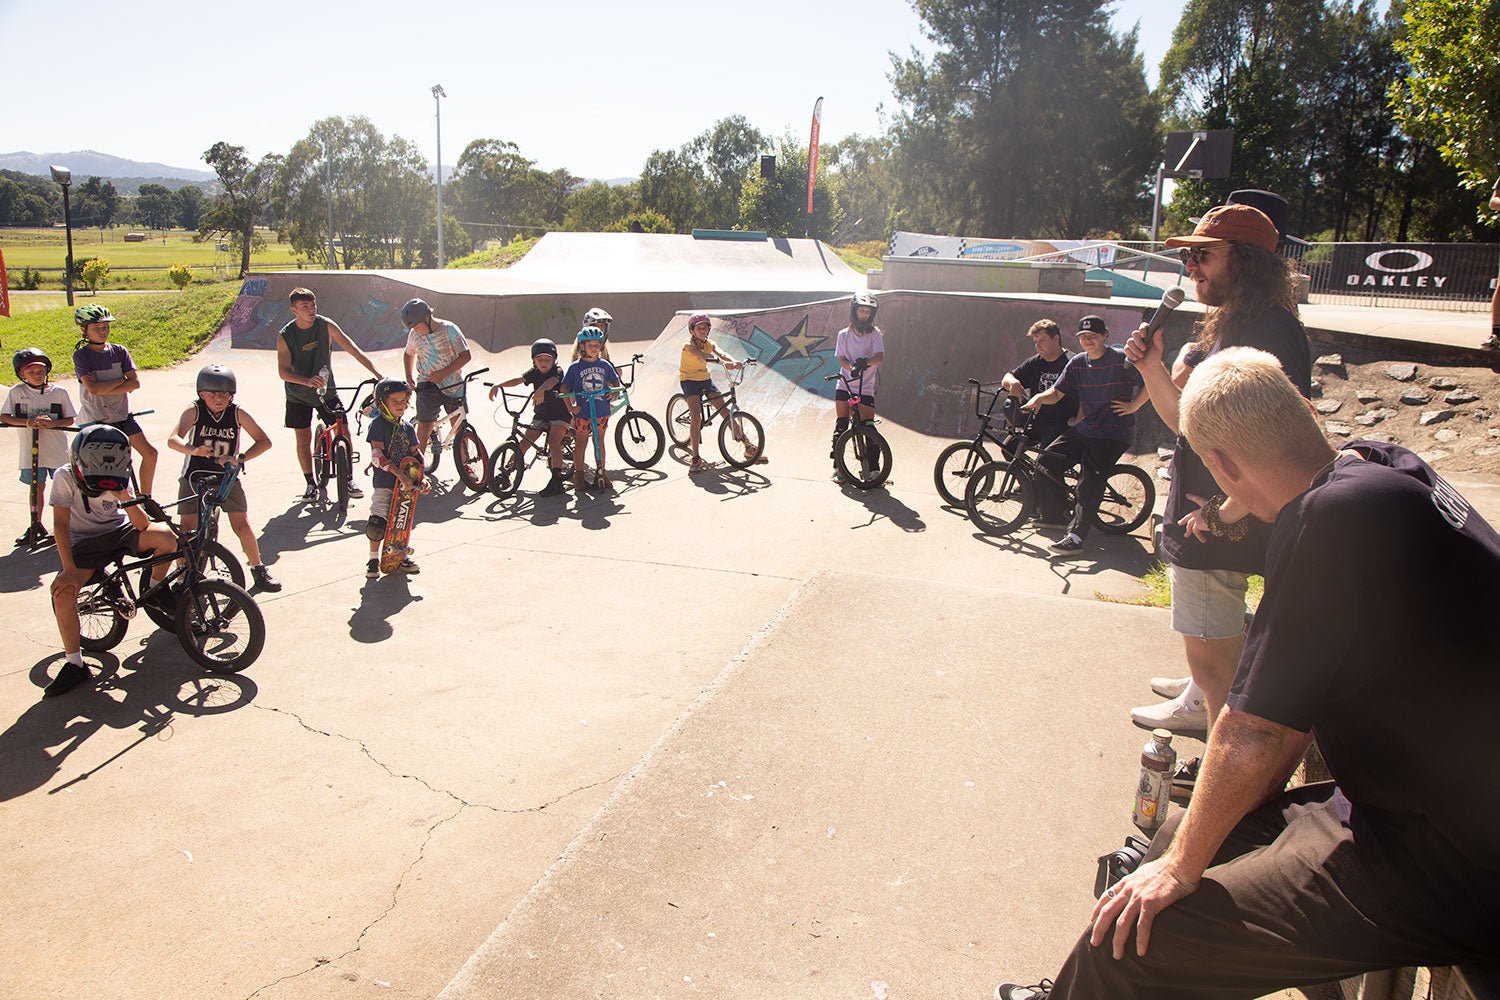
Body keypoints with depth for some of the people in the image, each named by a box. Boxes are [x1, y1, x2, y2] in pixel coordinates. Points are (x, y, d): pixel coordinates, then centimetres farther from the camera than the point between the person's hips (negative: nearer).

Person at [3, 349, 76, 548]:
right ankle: (37, 526, 25)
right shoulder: (16, 392, -2)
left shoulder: (59, 392, -3)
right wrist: (29, 422, -19)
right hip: (31, 449, 1)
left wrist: (53, 423, -20)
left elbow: (70, 420, -1)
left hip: (57, 448, -1)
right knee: (36, 486, 12)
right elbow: (4, 418, -5)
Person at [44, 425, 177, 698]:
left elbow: (141, 525, -20)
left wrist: (126, 498, -39)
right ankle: (74, 664, -13)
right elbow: (60, 525, -22)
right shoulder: (65, 478, -20)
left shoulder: (122, 480, -14)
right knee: (63, 591, -26)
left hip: (119, 531, 2)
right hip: (84, 541, -1)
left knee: (166, 538, -26)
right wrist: (70, 570, -27)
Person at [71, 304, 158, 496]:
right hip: (96, 419, -4)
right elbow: (93, 388, -20)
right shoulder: (81, 355, -8)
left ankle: (145, 498, 13)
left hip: (122, 415, 4)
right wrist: (121, 380, -13)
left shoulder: (119, 351, 2)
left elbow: (135, 383, -8)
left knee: (150, 453, -1)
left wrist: (104, 388, -16)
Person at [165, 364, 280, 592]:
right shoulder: (194, 412, -13)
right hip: (195, 477, 0)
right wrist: (192, 449, -47)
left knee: (242, 525, -5)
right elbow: (173, 440, -26)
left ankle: (258, 571, 11)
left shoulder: (237, 414, -10)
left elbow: (264, 441, -12)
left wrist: (240, 458, -26)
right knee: (187, 529, -4)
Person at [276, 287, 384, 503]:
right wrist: (307, 381, -41)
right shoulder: (285, 336, -15)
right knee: (303, 439, 3)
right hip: (299, 395, 0)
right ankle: (311, 484, 16)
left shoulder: (326, 325, -13)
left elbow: (354, 350, -16)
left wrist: (378, 374, -26)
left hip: (326, 389, 1)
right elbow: (283, 371, -22)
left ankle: (348, 480, 6)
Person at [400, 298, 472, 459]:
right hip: (427, 386, 2)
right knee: (424, 427, -5)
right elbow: (409, 354, 23)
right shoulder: (414, 335, 4)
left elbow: (465, 355, -12)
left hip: (453, 385, -2)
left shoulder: (449, 329, -8)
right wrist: (410, 376, 10)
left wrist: (444, 372, -19)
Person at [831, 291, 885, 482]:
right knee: (841, 426, 0)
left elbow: (880, 357, -13)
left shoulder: (875, 335, 1)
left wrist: (865, 361, -34)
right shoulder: (844, 334, 5)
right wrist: (852, 366, -26)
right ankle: (838, 466, 8)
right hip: (845, 386, 1)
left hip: (866, 388, -1)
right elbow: (841, 359, -4)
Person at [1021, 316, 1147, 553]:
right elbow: (1057, 393, 4)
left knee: (1090, 482, -15)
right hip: (1084, 428, 7)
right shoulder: (1077, 363, 7)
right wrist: (1039, 398, -16)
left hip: (1114, 433, -6)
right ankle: (1053, 514, 11)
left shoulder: (1121, 359, -10)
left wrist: (1133, 405, -12)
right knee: (1045, 462, -5)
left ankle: (1075, 536, -15)